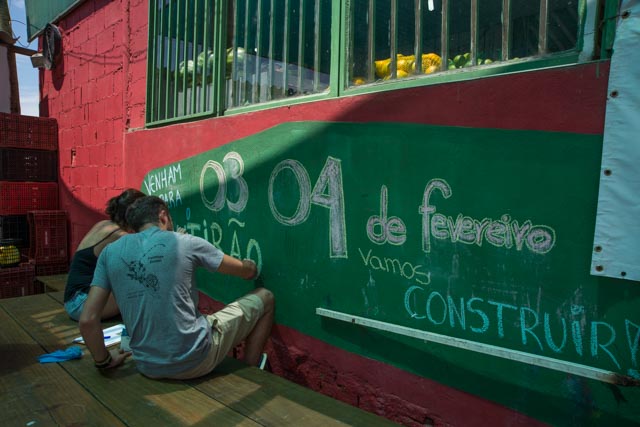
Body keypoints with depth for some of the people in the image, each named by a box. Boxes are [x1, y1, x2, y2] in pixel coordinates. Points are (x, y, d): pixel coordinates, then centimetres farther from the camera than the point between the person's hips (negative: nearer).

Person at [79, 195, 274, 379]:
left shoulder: (109, 252, 1)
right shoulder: (186, 243, -8)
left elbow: (87, 320, -4)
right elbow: (248, 270, 4)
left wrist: (103, 360, 13)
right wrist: (251, 267, 28)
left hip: (149, 369, 5)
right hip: (195, 360, -5)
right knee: (265, 298, 14)